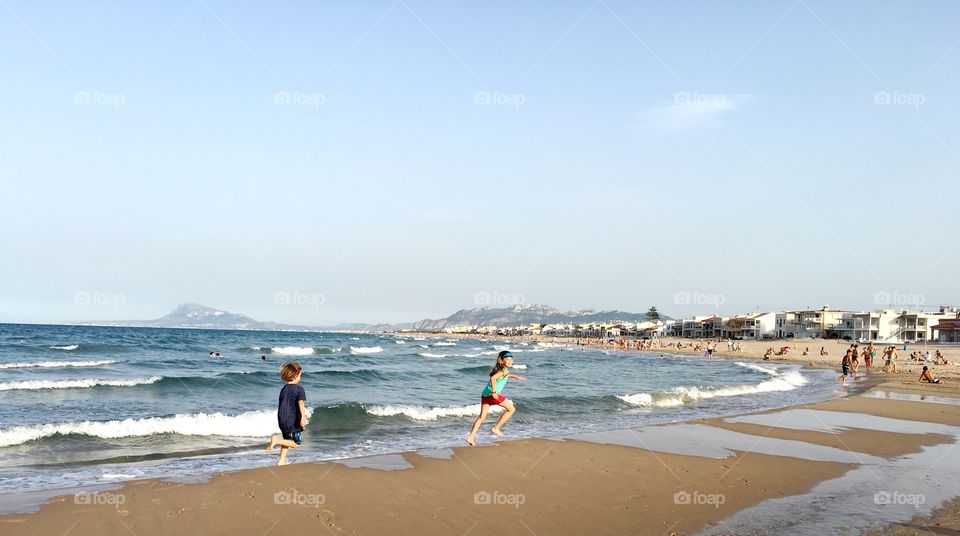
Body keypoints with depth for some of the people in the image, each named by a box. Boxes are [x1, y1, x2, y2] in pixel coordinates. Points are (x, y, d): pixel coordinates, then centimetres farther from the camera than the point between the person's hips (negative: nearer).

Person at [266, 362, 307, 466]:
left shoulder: (283, 389, 11)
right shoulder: (299, 389, -9)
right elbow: (301, 402, -25)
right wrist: (303, 417, -37)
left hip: (282, 421, 7)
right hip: (292, 421, -7)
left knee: (287, 440, 24)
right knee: (295, 443, 2)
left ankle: (281, 461, 20)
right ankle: (277, 440, -17)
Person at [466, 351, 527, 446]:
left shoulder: (499, 369, 17)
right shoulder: (504, 370, -11)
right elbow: (493, 378, -27)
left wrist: (516, 377, 45)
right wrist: (494, 392, -24)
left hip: (485, 394, 9)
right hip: (492, 395, -9)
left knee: (482, 416, 11)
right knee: (511, 409, 7)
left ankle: (471, 437, 4)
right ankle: (496, 428, 9)